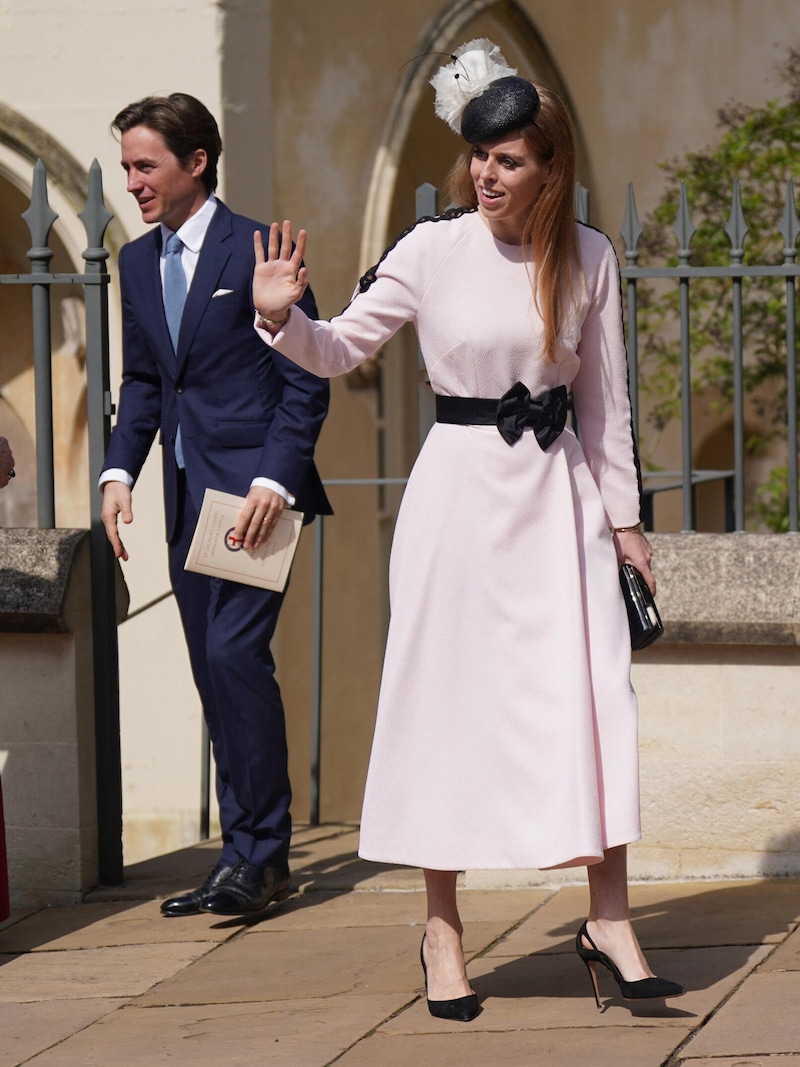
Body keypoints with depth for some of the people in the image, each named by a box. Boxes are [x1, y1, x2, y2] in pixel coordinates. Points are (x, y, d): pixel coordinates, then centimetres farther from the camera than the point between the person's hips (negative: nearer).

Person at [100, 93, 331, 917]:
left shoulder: (259, 251, -8)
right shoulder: (137, 264, 12)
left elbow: (306, 379, -8)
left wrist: (275, 480, -17)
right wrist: (119, 471, 4)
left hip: (253, 482, -7)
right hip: (185, 491, 7)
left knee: (235, 648, -16)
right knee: (212, 667, 7)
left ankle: (263, 854, -8)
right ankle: (242, 854, 12)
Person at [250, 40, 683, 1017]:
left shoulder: (586, 259, 2)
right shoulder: (432, 251, -4)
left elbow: (605, 399, 9)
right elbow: (341, 350, 4)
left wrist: (623, 517, 10)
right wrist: (283, 317, -16)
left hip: (559, 492, 2)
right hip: (460, 487, -2)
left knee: (590, 693, -4)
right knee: (449, 697, 1)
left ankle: (608, 919, 2)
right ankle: (442, 930, 10)